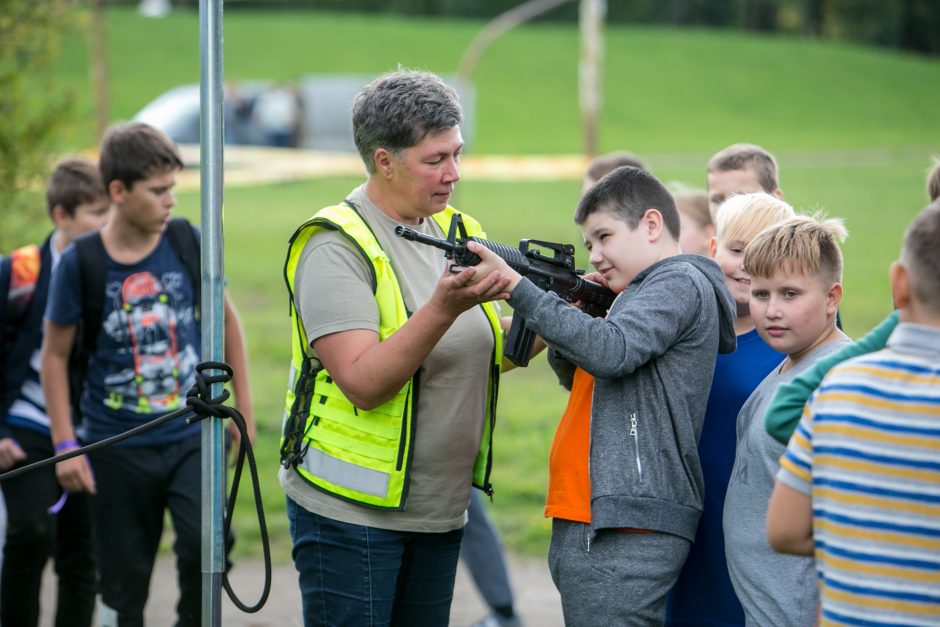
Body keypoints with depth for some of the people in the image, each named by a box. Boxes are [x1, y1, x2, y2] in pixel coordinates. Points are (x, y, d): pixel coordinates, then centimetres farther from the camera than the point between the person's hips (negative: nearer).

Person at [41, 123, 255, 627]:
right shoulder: (80, 264, -8)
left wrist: (244, 408, 13)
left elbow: (226, 319, 13)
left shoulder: (188, 243, -2)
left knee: (205, 544, -23)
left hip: (191, 437, 1)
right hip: (116, 448, -1)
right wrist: (65, 445, -4)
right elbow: (55, 355, 1)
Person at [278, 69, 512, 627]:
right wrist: (444, 308, -33)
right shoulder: (337, 247, -13)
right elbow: (363, 383, -23)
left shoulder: (458, 233, 10)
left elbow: (487, 354, 13)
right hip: (351, 512, -7)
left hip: (440, 512, 7)